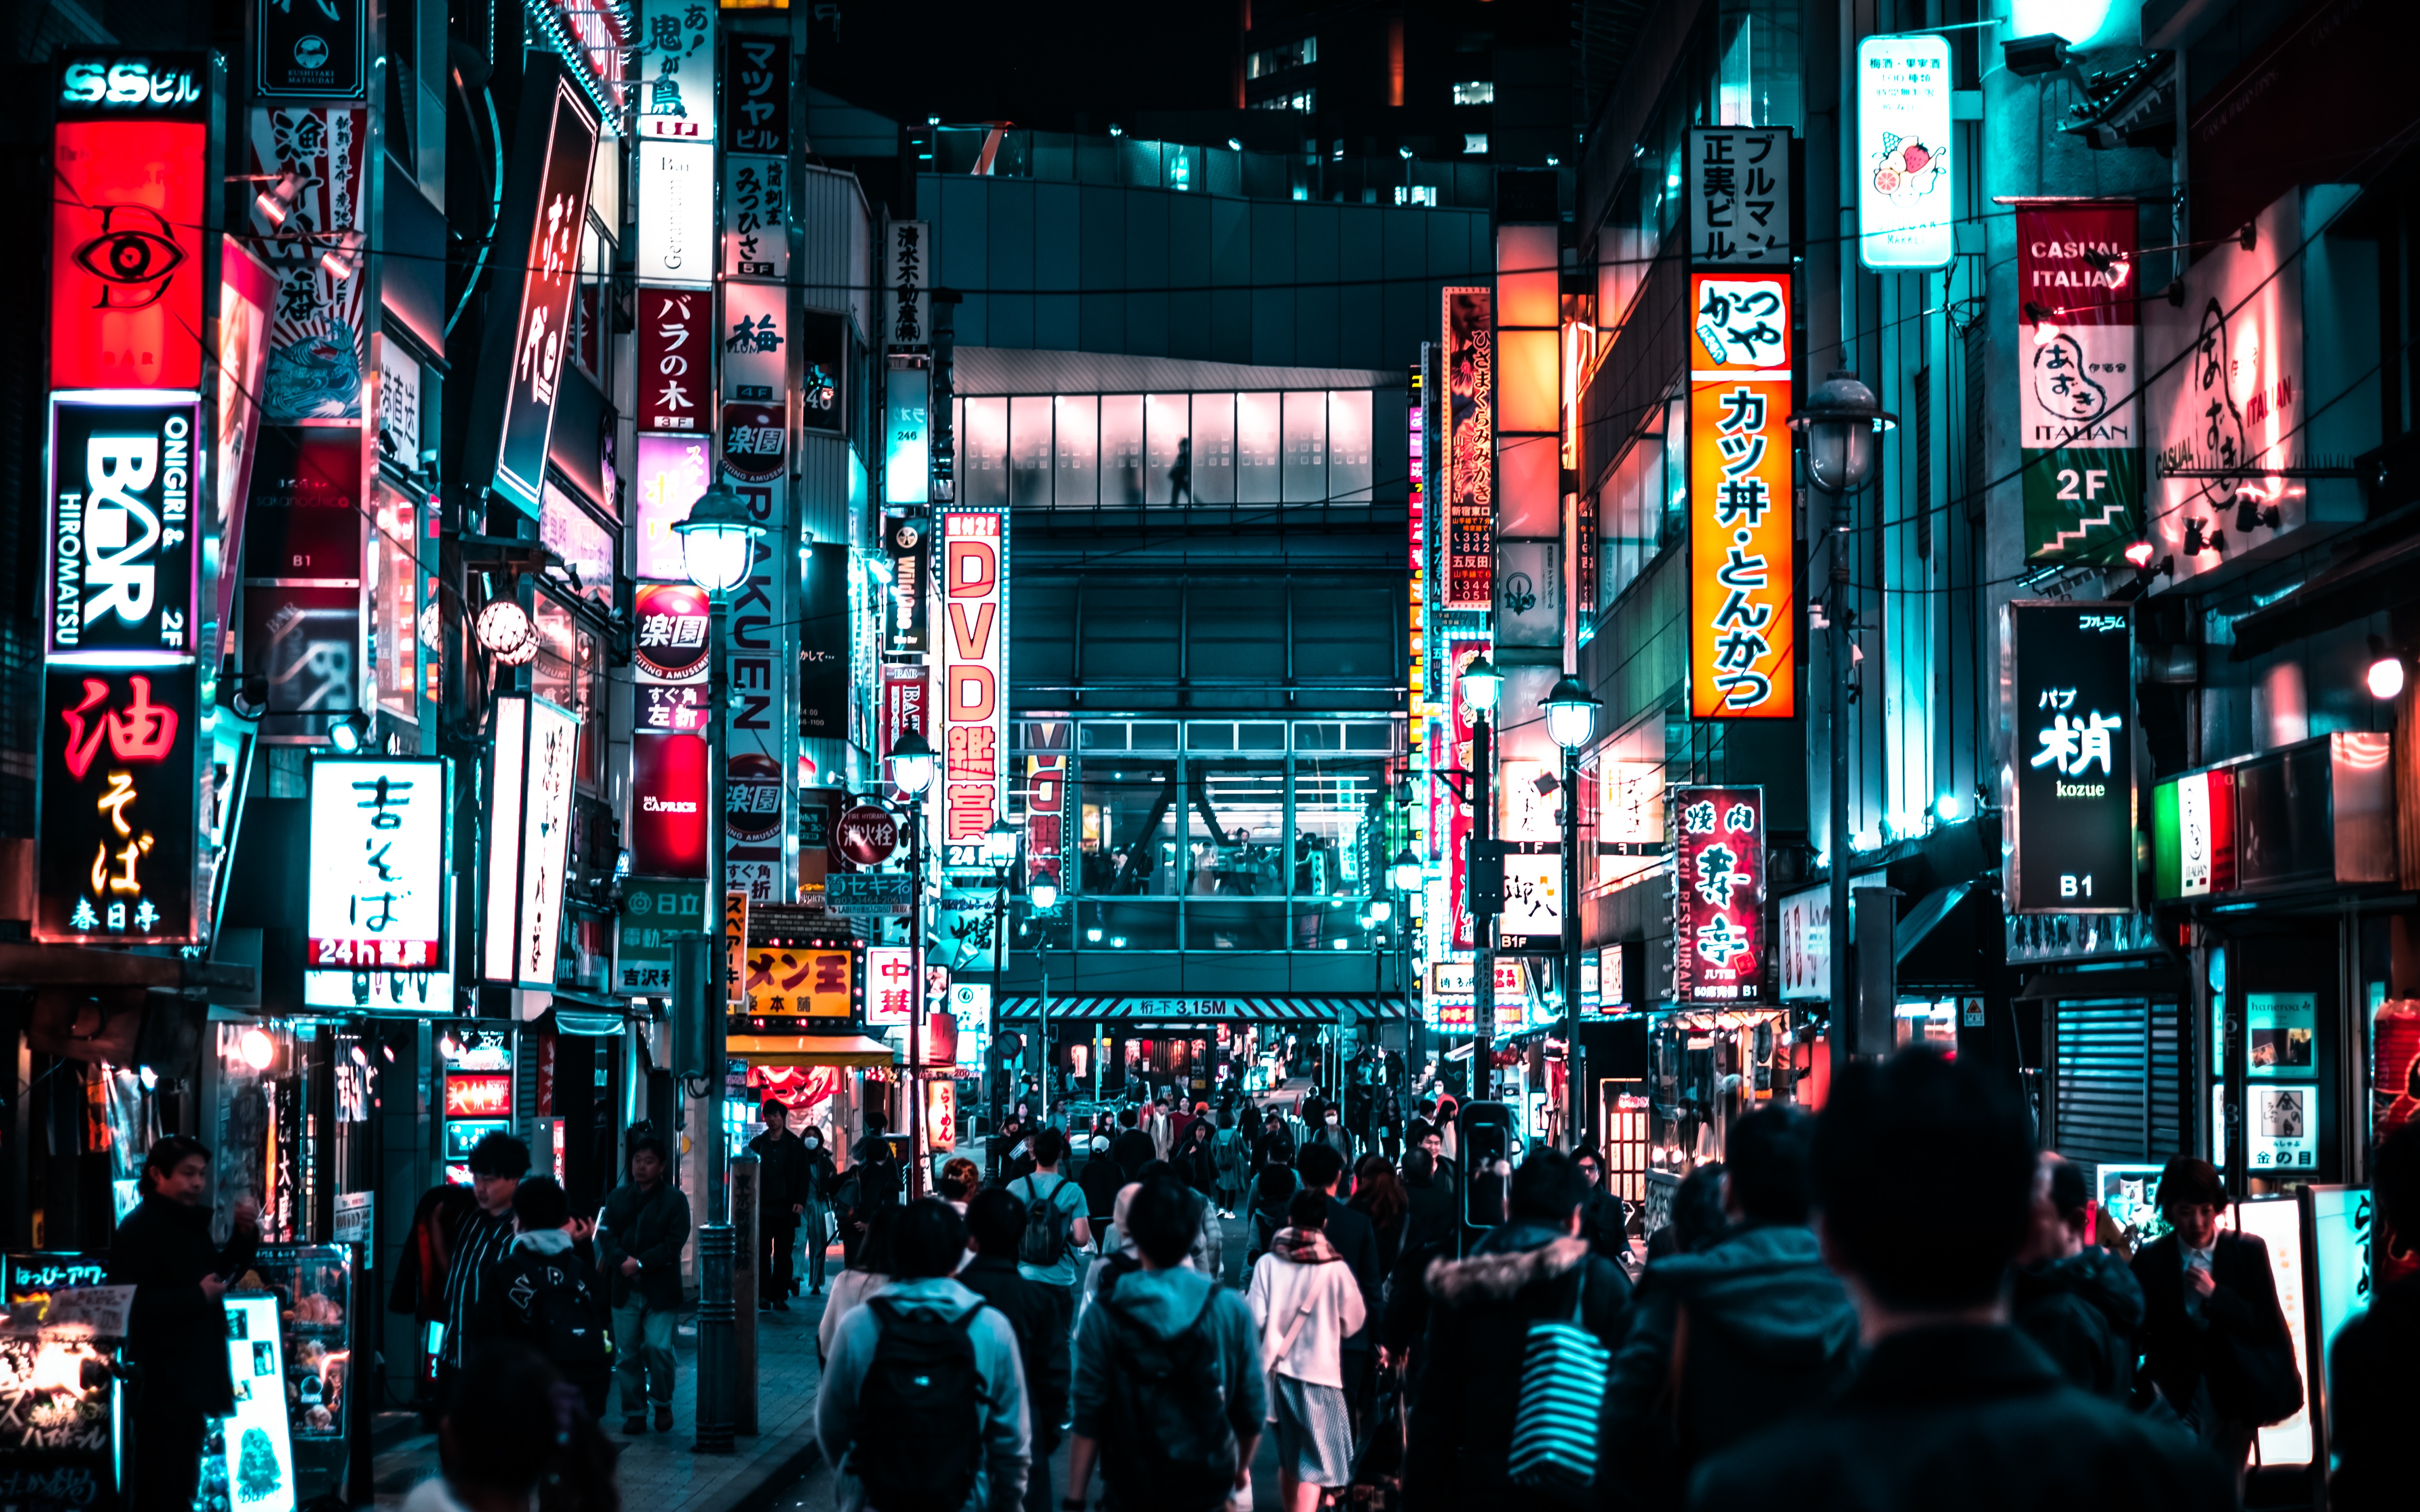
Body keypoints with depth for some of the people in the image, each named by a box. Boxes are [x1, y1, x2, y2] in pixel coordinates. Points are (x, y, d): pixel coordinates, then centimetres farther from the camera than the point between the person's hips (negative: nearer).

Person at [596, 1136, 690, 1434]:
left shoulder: (675, 1200, -1)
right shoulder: (617, 1197, 11)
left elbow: (675, 1243, -8)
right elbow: (606, 1235, 3)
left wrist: (641, 1263, -16)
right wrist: (623, 1260, -15)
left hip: (661, 1289, -4)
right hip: (624, 1289, 4)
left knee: (658, 1347, -12)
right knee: (627, 1353, 5)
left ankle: (662, 1403, 12)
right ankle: (634, 1413, 15)